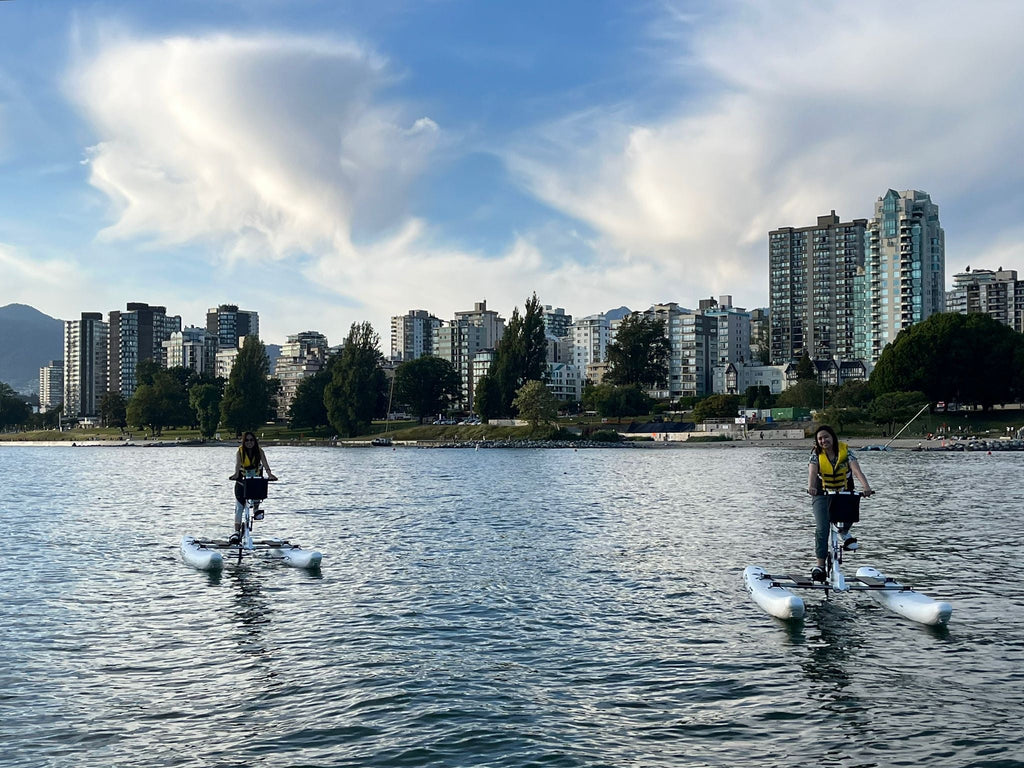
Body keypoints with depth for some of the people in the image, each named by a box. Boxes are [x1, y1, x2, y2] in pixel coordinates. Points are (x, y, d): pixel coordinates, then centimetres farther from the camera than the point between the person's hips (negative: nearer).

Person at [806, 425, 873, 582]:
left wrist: (866, 486, -42)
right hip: (822, 494, 0)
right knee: (822, 529, -15)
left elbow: (856, 469, -23)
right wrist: (811, 487, -48)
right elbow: (812, 471, -26)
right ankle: (820, 565, -9)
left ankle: (844, 531, 5)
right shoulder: (816, 454, -9)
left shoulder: (845, 450, -10)